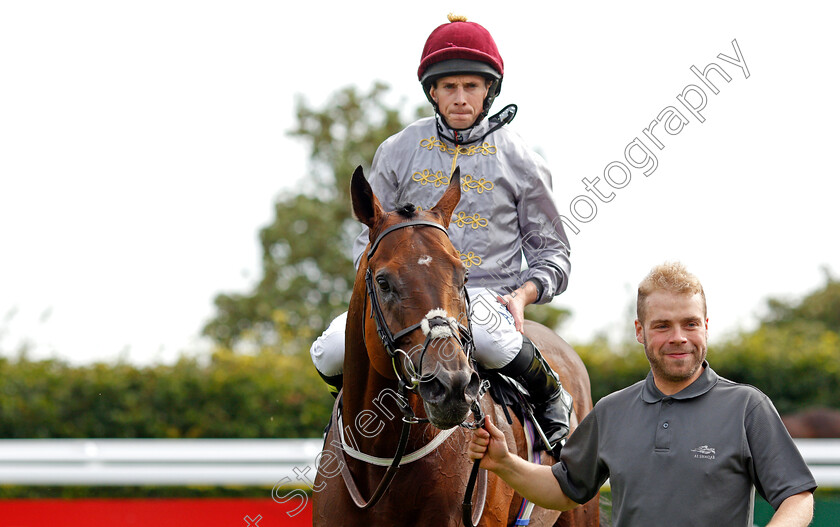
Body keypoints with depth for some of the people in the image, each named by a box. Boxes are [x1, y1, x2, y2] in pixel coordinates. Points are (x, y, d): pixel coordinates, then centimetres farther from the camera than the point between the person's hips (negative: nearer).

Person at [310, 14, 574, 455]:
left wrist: (523, 294, -8)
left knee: (485, 337, -41)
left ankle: (550, 397, -8)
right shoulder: (398, 152, 10)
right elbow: (370, 240, 16)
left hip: (488, 297, -2)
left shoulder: (519, 162, 7)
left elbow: (552, 252, 13)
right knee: (333, 351, -27)